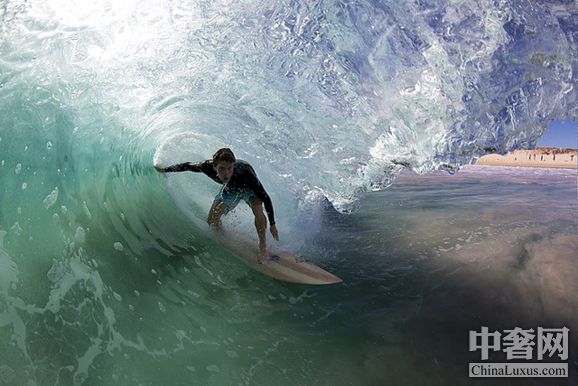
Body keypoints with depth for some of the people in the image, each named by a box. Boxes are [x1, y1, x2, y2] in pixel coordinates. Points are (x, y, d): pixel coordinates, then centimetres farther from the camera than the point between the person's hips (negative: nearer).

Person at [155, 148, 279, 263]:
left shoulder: (245, 172, -46)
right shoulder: (208, 167, -37)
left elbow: (265, 198, -37)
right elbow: (188, 166, -14)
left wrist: (272, 224, -33)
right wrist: (165, 169, -2)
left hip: (249, 188, -3)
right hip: (230, 189, 4)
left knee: (257, 208, -33)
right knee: (212, 220, -4)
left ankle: (263, 246, -14)